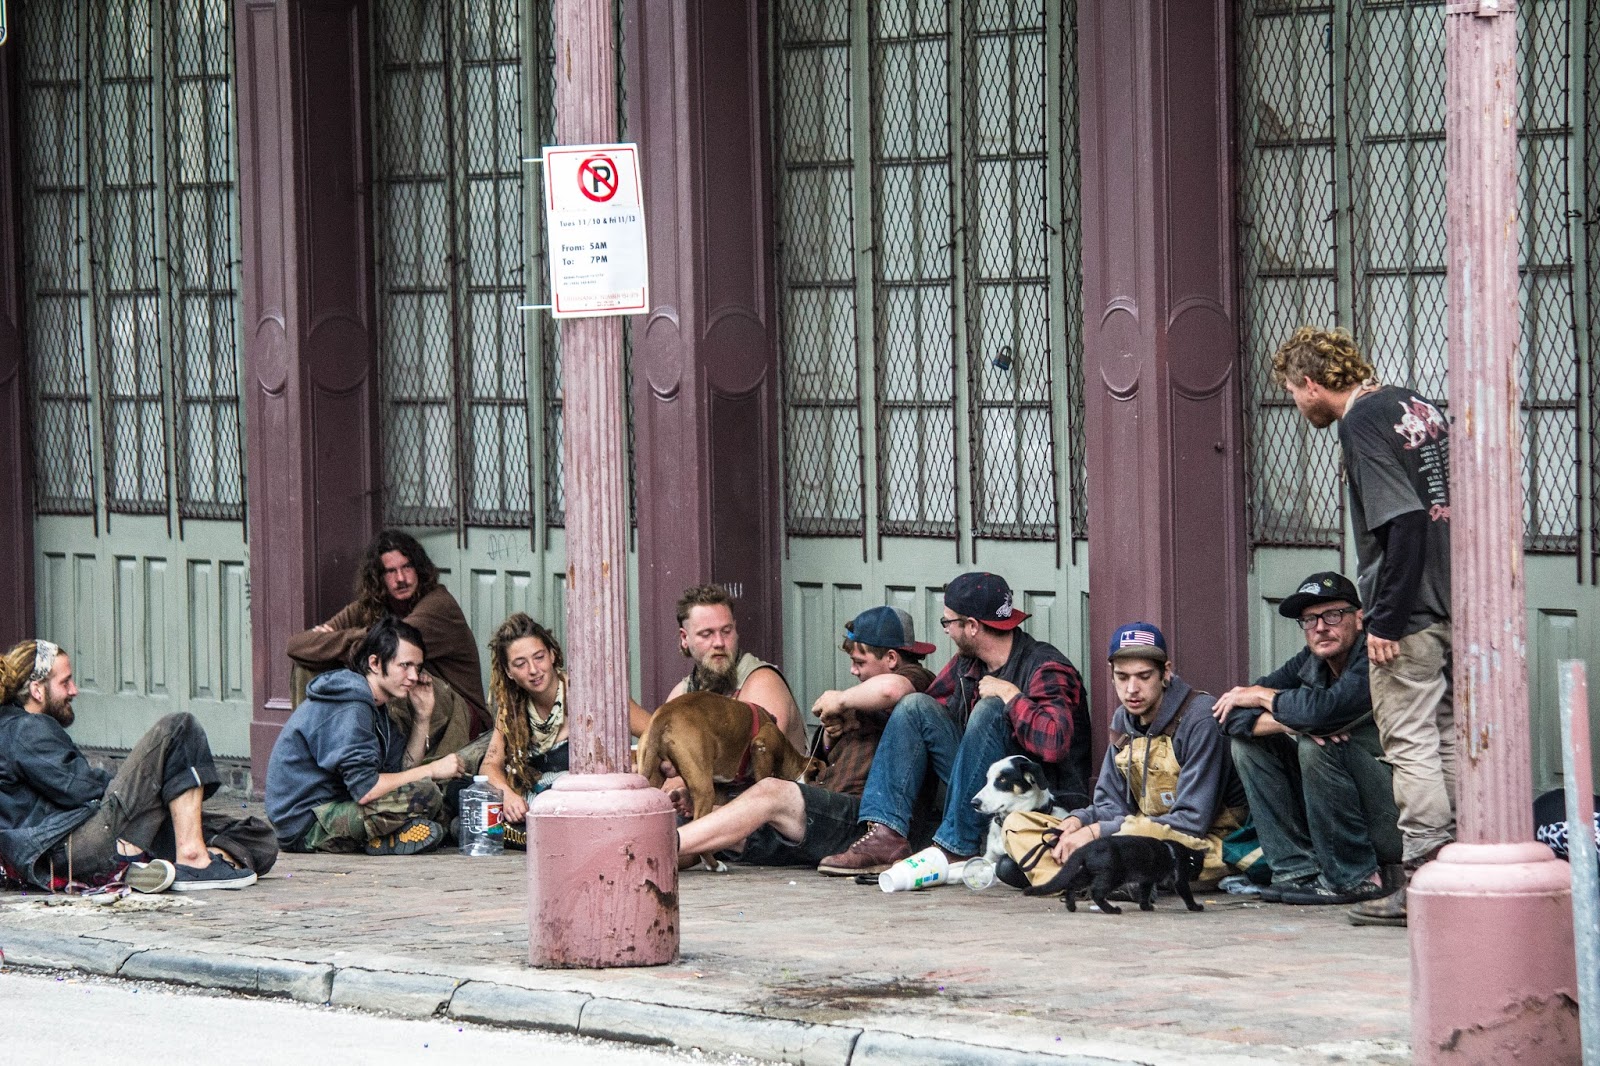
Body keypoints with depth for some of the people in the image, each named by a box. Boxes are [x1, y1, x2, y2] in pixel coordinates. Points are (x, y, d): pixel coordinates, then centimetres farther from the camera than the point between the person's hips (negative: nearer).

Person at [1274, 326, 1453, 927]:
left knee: (1410, 743, -5)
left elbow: (1402, 522, -21)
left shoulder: (1361, 423, -13)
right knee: (1445, 738, 13)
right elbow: (1449, 503, 15)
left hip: (1407, 614, -9)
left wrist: (1385, 621, -18)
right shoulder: (1417, 405, 13)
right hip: (1450, 606, 9)